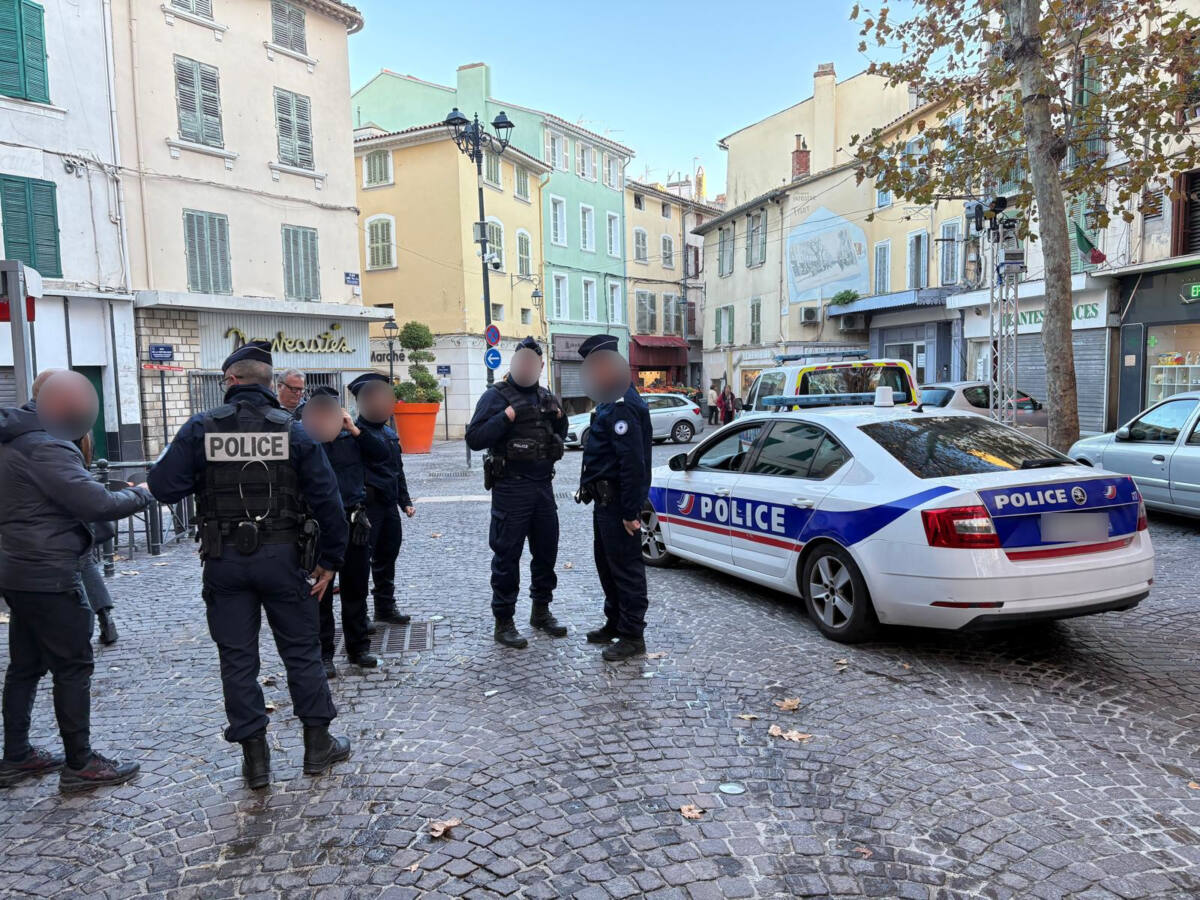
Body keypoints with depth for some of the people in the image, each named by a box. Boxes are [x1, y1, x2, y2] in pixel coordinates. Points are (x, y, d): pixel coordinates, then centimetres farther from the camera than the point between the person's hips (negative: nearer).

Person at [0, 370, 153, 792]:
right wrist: (140, 494, -9)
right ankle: (79, 765, 8)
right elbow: (96, 504, -24)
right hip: (48, 575, -10)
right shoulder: (44, 448, -21)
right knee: (73, 666, 0)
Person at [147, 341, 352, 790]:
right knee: (301, 650, 13)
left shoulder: (201, 427, -5)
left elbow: (163, 487, -9)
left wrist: (205, 478, 12)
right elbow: (326, 498, -6)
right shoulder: (293, 429, -4)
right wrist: (330, 559, 2)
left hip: (225, 560, 0)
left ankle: (255, 757, 18)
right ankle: (318, 744, 22)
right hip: (282, 556, 0)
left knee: (237, 658, 11)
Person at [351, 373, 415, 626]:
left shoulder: (389, 432, 16)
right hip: (367, 505, -8)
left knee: (387, 558, 17)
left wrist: (405, 501, 19)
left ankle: (385, 608, 30)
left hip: (389, 505, 8)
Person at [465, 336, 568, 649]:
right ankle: (503, 622, 9)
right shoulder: (496, 395, -5)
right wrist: (508, 416, -22)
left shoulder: (545, 396, 13)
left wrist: (559, 417, 3)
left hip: (543, 485, 7)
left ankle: (541, 610, 31)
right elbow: (474, 438, -15)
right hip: (511, 487, -6)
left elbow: (559, 436, 23)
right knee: (507, 555, -1)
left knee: (547, 549, 15)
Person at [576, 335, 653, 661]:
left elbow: (633, 463, -25)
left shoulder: (622, 405, -21)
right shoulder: (611, 400, 14)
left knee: (625, 567, -1)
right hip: (606, 499, 11)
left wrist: (631, 512, -25)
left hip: (618, 501, -11)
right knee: (606, 561, 20)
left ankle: (632, 636, 9)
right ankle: (615, 622, 34)